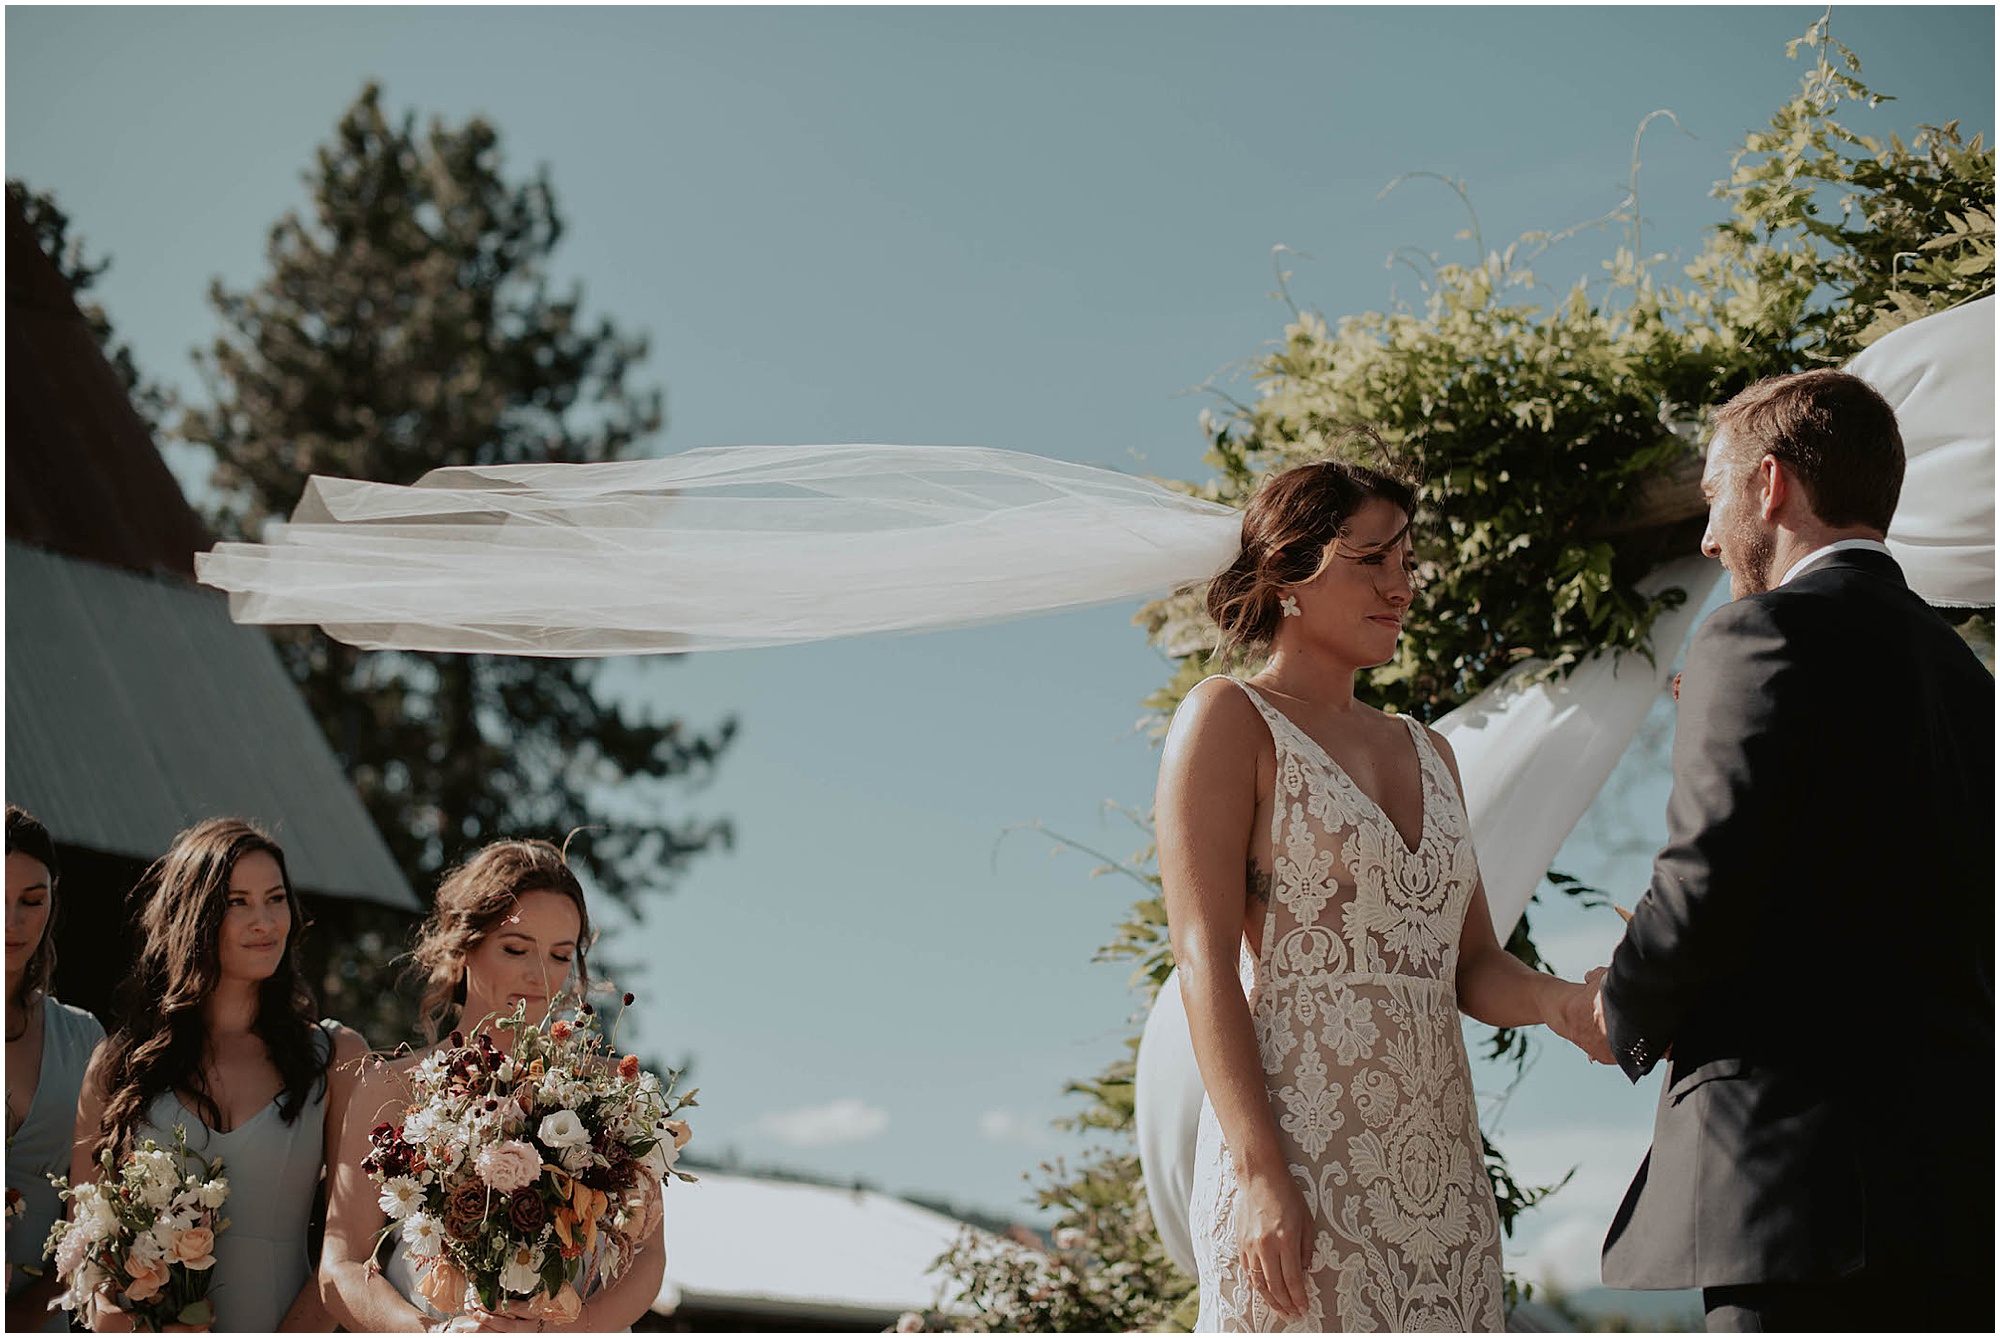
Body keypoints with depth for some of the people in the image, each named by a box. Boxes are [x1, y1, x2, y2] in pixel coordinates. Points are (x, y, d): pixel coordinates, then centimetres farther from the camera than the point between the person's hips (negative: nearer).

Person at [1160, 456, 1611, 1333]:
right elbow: (1205, 963, -9)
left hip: (1438, 1161, 6)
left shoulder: (1426, 753, 19)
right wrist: (1260, 1175, -19)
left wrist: (1560, 1003, -6)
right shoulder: (1228, 720, -1)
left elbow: (1472, 968, 17)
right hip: (1299, 1158, -6)